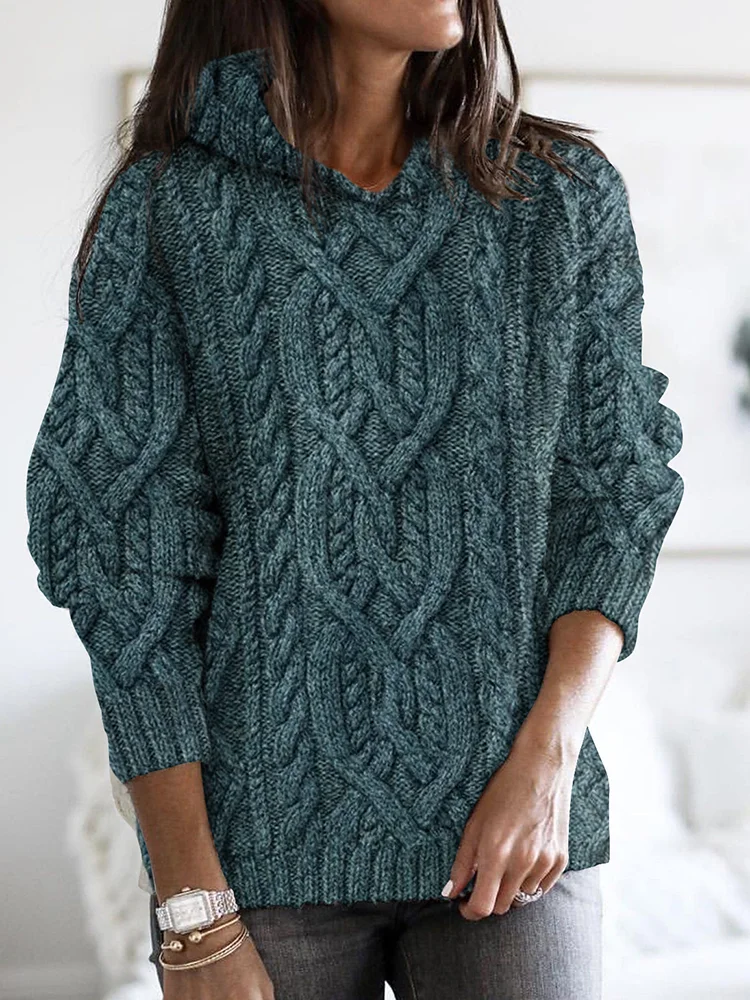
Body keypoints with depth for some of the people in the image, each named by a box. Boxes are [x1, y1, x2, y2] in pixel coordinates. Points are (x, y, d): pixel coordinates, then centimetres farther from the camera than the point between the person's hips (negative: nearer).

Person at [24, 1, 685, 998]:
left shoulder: (566, 193, 4)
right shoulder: (169, 207, -2)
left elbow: (619, 494, 5)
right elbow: (126, 559, -4)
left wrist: (547, 759, -10)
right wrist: (193, 911, -9)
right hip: (272, 839, -1)